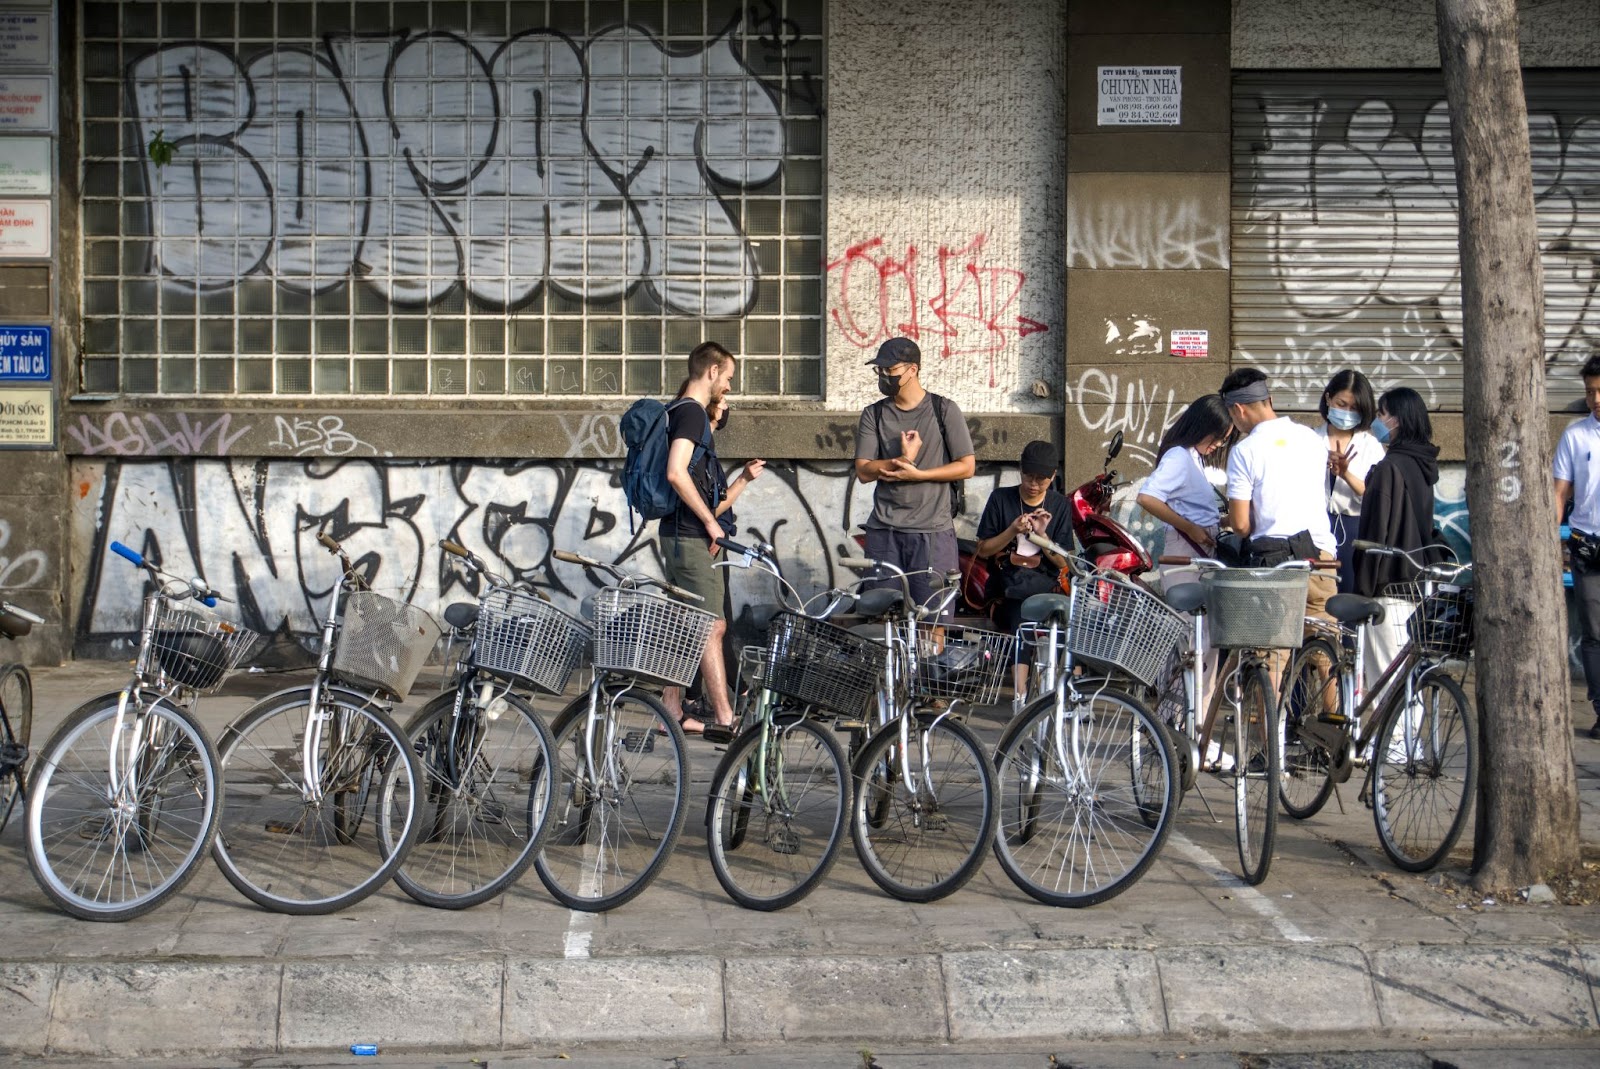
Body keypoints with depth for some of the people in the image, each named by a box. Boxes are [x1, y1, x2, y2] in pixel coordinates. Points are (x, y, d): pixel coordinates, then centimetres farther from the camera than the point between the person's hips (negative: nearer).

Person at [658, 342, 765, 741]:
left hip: (684, 536, 10)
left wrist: (744, 478, 13)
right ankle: (726, 720, -10)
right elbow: (676, 472, -26)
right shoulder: (691, 412, -10)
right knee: (712, 627, -10)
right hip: (691, 537, -10)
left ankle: (671, 712, 17)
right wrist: (711, 521, -19)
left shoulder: (689, 413, 21)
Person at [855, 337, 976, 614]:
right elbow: (863, 471, 1)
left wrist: (917, 474, -11)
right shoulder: (874, 415, 10)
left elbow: (966, 467, -1)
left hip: (933, 531, -2)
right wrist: (902, 460, -15)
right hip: (884, 531, 3)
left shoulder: (944, 410, 3)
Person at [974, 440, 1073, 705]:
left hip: (1043, 581, 1)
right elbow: (982, 550, 5)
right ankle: (1020, 690, -36)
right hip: (1005, 577, -1)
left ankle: (1019, 689, -33)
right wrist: (1013, 531, -10)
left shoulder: (1060, 506, 9)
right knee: (1022, 608, -32)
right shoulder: (1000, 498, 6)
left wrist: (1042, 535, -11)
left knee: (1022, 593, -32)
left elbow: (1062, 563, 6)